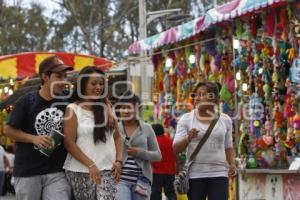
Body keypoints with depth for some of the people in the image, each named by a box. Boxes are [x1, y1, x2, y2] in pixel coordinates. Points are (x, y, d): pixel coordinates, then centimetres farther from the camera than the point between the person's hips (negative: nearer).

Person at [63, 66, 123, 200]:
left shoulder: (107, 109, 13)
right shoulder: (73, 110, 0)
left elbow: (116, 137, 18)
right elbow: (69, 143, -6)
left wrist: (118, 160, 2)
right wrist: (90, 164, -13)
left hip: (107, 170, 2)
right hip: (81, 171, -2)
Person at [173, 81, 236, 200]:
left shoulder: (225, 120, 8)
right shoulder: (186, 119, 2)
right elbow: (176, 149, -1)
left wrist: (232, 164, 0)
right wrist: (188, 138, -20)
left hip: (219, 174, 0)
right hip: (195, 174, 0)